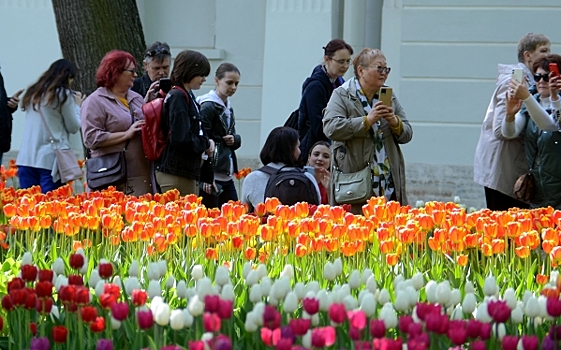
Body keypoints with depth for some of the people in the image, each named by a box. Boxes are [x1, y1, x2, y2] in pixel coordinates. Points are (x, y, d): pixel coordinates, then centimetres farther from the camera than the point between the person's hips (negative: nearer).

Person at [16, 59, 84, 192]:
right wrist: (77, 105, 17)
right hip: (50, 160, -5)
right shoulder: (64, 95, -3)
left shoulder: (33, 93, 13)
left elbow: (42, 122, 15)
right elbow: (73, 127, 1)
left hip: (26, 158, 5)